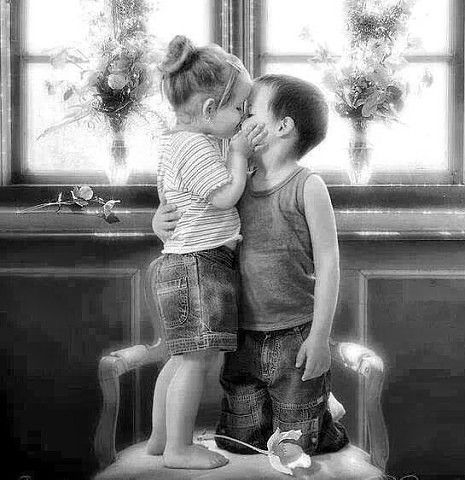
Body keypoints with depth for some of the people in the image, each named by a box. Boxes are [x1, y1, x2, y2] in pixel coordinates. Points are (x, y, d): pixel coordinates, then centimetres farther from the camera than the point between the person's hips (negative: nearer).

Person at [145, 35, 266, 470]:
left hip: (182, 264, 11)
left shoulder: (175, 143, 16)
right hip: (198, 264, -11)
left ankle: (160, 437, 27)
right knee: (196, 359, -4)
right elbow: (225, 196, -19)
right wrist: (239, 153, -7)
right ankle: (179, 449, 5)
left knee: (183, 358, 17)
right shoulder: (196, 145, -17)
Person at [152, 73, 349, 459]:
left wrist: (320, 336, -14)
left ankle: (321, 412, 36)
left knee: (293, 445, 8)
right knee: (238, 439, 12)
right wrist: (162, 225, -8)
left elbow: (328, 264, -11)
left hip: (294, 336, -5)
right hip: (243, 338, 5)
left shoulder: (307, 187, -11)